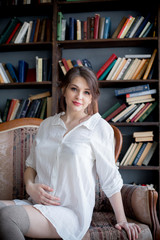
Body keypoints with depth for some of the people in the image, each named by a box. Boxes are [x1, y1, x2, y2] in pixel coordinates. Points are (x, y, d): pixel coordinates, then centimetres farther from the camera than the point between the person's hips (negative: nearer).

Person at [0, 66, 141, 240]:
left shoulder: (99, 128, -2)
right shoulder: (47, 124, 12)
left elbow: (110, 179, 1)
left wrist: (122, 220, 2)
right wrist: (30, 186, -2)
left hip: (71, 212, -4)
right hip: (37, 204, 4)